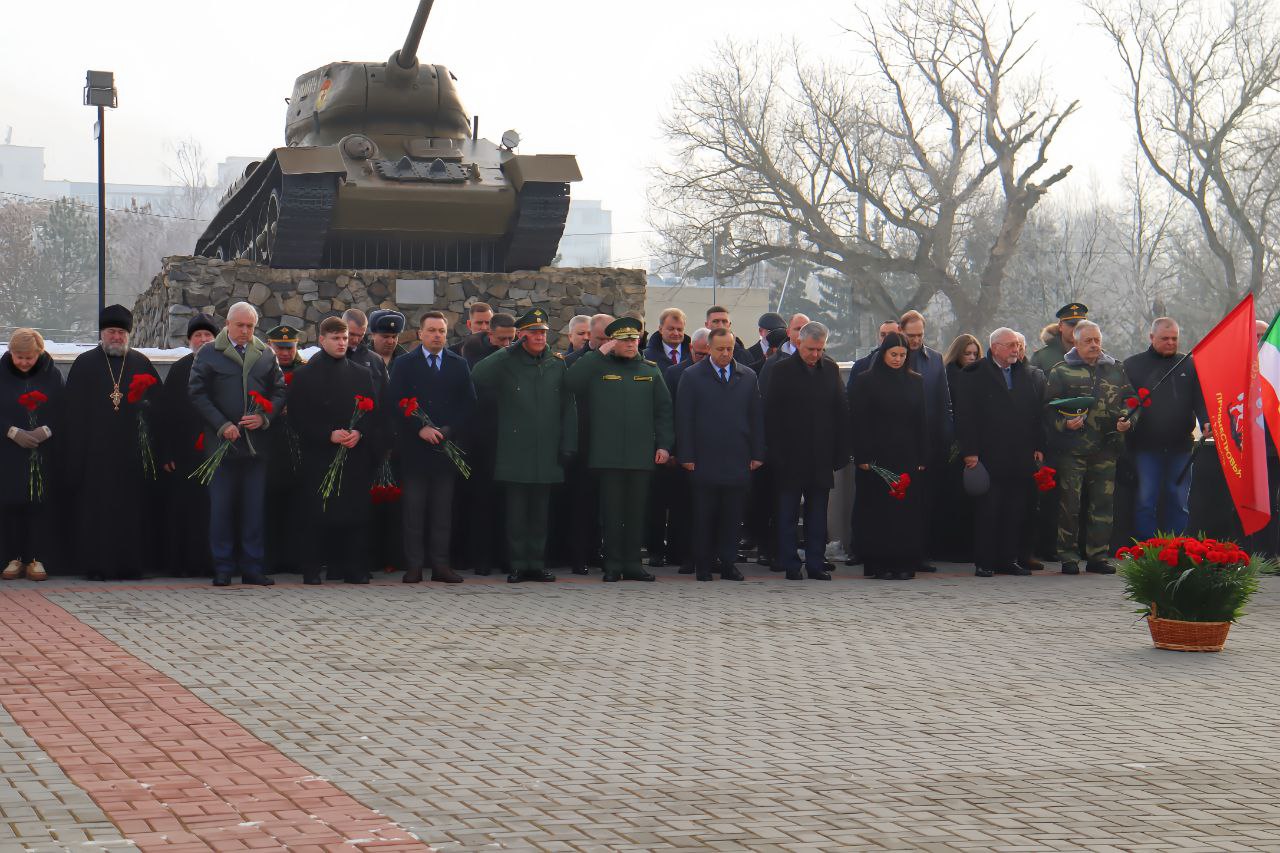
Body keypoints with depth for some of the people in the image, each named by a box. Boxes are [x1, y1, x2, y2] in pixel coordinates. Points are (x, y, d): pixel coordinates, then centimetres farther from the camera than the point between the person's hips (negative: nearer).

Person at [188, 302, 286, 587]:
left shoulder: (265, 356, 11)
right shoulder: (208, 354, 2)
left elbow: (279, 391, 11)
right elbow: (197, 393, -3)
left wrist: (263, 417, -7)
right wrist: (222, 425, -12)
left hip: (257, 443, 3)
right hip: (221, 443, -2)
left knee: (255, 507, 4)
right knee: (221, 507, 0)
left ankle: (253, 568, 10)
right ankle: (223, 568, 6)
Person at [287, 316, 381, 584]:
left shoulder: (362, 374, 14)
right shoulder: (305, 376, 5)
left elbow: (373, 414, 12)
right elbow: (298, 418, -1)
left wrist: (359, 433, -7)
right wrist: (329, 435, -12)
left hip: (356, 455, 2)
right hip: (319, 457, -2)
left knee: (356, 513, -2)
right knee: (319, 516, -5)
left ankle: (355, 568, 2)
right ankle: (313, 569, 2)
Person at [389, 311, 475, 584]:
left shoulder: (459, 365, 11)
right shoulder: (404, 366, 5)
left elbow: (469, 404, 6)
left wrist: (449, 430, -8)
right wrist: (420, 429, -13)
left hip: (447, 446, 2)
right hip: (414, 448, -2)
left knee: (443, 509, 3)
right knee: (413, 509, -1)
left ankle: (441, 565, 6)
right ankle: (414, 566, 1)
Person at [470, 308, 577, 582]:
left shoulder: (557, 366, 10)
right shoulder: (507, 364, 1)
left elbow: (568, 408, 11)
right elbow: (478, 377, -18)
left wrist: (567, 447, 4)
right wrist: (510, 349, -14)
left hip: (546, 454, 3)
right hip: (515, 454, -2)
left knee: (539, 513, 8)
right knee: (517, 513, 0)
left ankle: (537, 563, 13)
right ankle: (517, 565, 5)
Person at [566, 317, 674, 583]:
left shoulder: (650, 370, 13)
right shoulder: (598, 367, 6)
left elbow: (664, 410, 12)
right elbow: (571, 382, -12)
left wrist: (664, 444, 2)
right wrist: (599, 353, -9)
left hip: (642, 455, 2)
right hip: (608, 455, -2)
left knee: (637, 511, 5)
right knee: (612, 511, 0)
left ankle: (633, 564, 11)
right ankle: (613, 565, 5)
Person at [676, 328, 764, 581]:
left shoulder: (747, 377, 11)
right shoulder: (692, 377, 3)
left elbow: (756, 418, 12)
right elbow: (683, 419, 0)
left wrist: (757, 454, 5)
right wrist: (686, 456, -6)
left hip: (738, 460, 2)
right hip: (704, 460, -2)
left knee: (733, 516, 2)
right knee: (704, 516, 2)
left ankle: (728, 563, 10)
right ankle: (704, 565, 9)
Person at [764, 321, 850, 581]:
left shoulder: (831, 369, 7)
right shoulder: (782, 370, -4)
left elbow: (841, 412, 8)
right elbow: (771, 413, -5)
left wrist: (840, 452, 2)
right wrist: (775, 452, -10)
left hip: (821, 456, 3)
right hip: (790, 457, -3)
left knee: (818, 514, 7)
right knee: (787, 513, 2)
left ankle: (816, 563, 13)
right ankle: (789, 564, 8)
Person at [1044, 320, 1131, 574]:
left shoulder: (1115, 371, 14)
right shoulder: (1061, 371, 4)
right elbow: (1048, 408, 1)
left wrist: (1127, 421, 0)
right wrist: (1064, 423, -15)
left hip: (1106, 449, 3)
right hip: (1072, 449, -3)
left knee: (1103, 502, 4)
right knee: (1070, 503, -4)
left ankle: (1098, 555, 11)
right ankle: (1068, 556, 4)